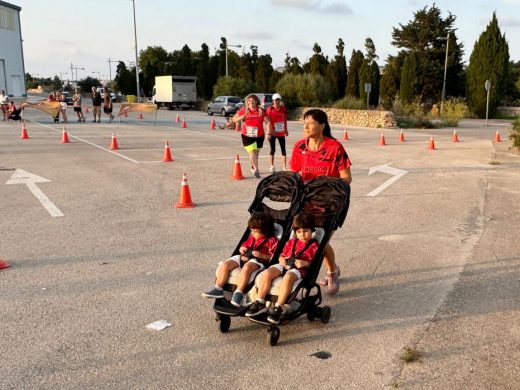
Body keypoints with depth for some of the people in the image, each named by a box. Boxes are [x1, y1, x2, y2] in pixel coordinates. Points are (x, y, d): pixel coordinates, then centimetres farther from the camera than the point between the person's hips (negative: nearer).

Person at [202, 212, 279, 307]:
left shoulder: (272, 240, -1)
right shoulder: (252, 237, 22)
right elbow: (244, 245, 34)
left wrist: (262, 255, -21)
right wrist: (242, 249, 9)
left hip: (258, 261, -7)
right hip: (244, 257, 7)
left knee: (246, 268, -41)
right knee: (225, 265, -12)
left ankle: (238, 293, -36)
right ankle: (218, 289, -10)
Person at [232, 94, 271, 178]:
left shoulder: (261, 111, -5)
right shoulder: (243, 110, -4)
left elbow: (267, 122, -5)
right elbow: (234, 119, 1)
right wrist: (243, 116, -17)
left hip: (259, 136, 2)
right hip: (247, 136, -2)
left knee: (256, 152, 16)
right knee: (252, 151, -17)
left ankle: (253, 167, 38)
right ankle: (256, 169, -21)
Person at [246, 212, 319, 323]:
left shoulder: (314, 246, 7)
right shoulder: (291, 242, 22)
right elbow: (282, 255, 27)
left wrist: (305, 263, -18)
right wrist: (282, 260, 3)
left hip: (300, 269, -5)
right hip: (285, 265, 5)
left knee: (288, 277, -40)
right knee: (267, 273, -24)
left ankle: (277, 308, -36)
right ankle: (259, 303, -18)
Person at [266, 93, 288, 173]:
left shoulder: (283, 108, 3)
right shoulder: (270, 109, -9)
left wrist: (286, 130, 16)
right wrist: (269, 132, -14)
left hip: (281, 132, 4)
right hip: (273, 132, -3)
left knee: (283, 149, 3)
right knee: (272, 150, 6)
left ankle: (284, 167, 7)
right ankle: (272, 166, 17)